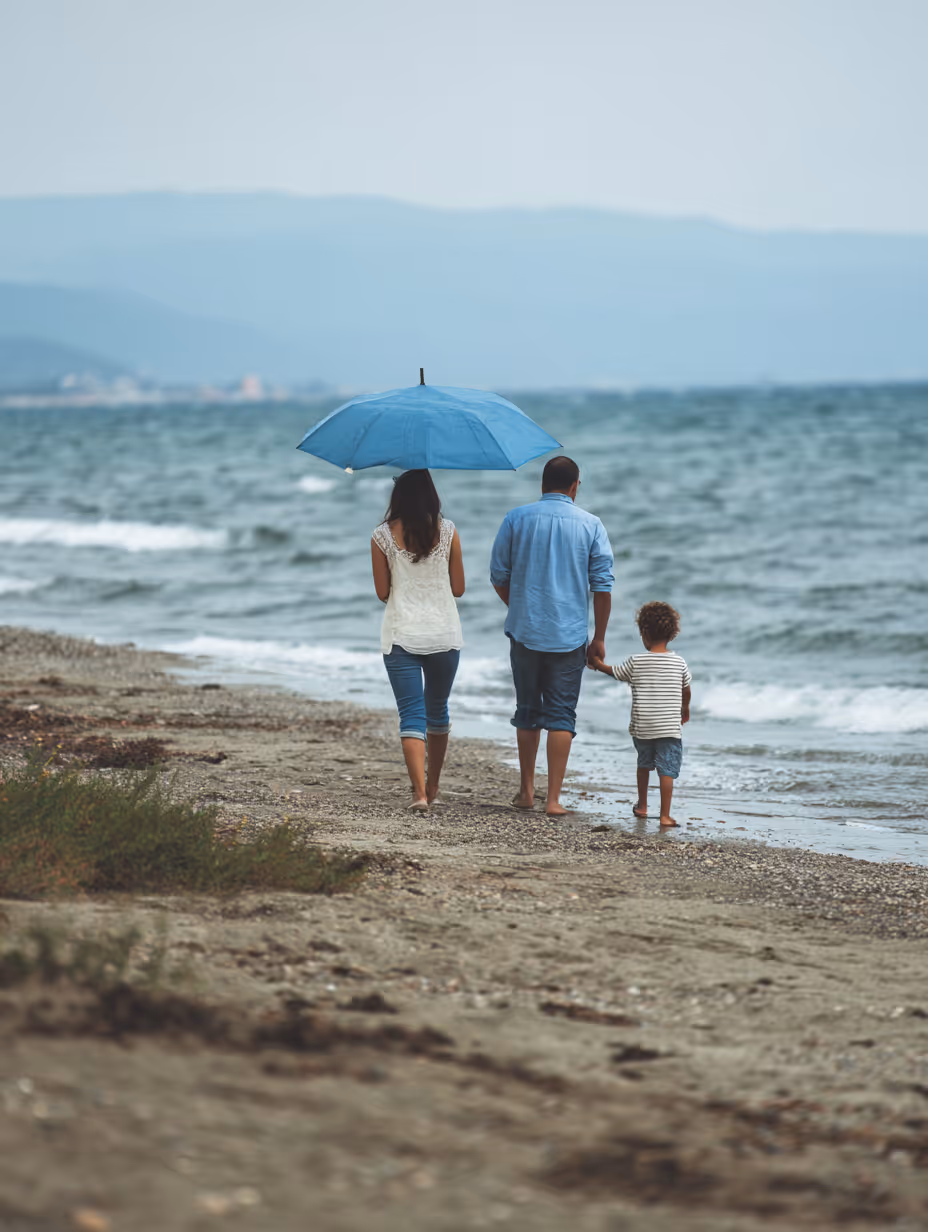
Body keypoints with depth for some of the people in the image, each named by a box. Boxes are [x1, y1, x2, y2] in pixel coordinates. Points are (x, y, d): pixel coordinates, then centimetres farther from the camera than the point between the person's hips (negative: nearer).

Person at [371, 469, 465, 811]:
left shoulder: (382, 536, -4)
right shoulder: (447, 531, -3)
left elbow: (382, 592, 0)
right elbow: (458, 589, 2)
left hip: (401, 635, -1)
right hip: (444, 634, 1)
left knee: (411, 715, -3)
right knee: (437, 709, 20)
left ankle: (420, 792, -17)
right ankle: (433, 784, 33)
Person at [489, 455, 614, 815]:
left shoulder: (516, 519, 1)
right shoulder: (591, 525, 0)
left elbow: (498, 576, 4)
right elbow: (602, 586, -2)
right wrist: (599, 637, 6)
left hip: (525, 632, 1)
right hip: (570, 636, -1)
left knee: (528, 710, 15)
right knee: (561, 715, 2)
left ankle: (526, 791, 19)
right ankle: (553, 798, -3)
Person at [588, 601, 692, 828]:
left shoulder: (636, 662, -7)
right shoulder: (678, 663, -3)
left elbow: (614, 672, 12)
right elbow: (686, 688, 13)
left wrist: (597, 664, 33)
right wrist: (685, 709, 34)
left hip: (642, 728, 1)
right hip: (669, 727, -1)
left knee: (644, 764, 23)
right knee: (667, 770, -1)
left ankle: (642, 806, 34)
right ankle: (665, 815, -6)